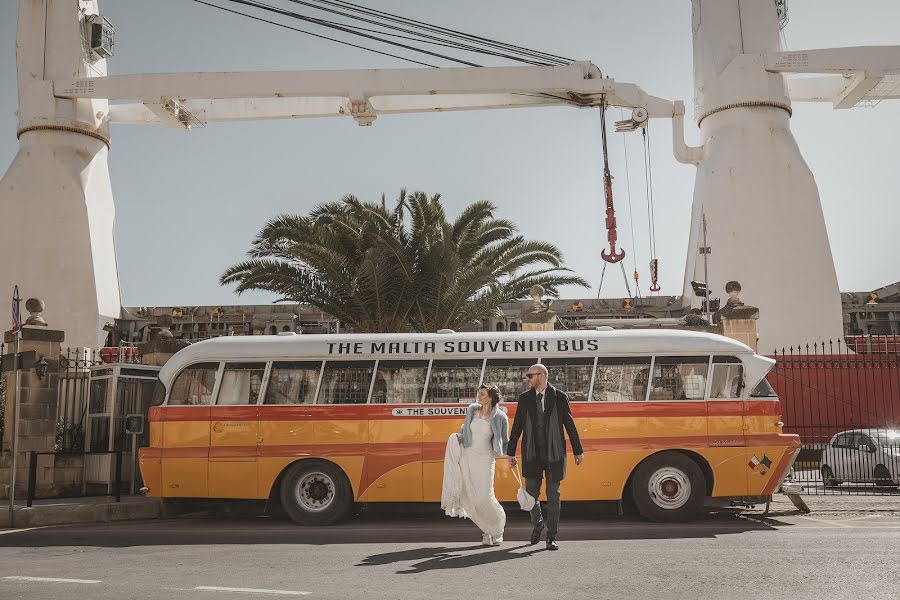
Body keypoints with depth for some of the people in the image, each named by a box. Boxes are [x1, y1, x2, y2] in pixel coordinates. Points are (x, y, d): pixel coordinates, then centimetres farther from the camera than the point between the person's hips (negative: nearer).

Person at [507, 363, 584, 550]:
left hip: (554, 454, -2)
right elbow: (517, 427, 7)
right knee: (531, 494, 5)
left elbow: (570, 425, 3)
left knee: (553, 495, 2)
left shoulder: (559, 397, -2)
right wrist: (510, 452, 7)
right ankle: (537, 524, 33)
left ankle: (552, 538, 11)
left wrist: (578, 451, 4)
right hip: (532, 454, 2)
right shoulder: (524, 399, 4)